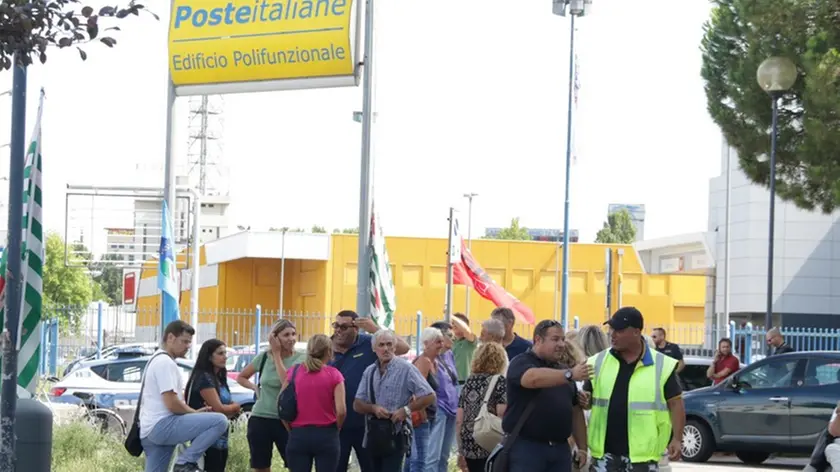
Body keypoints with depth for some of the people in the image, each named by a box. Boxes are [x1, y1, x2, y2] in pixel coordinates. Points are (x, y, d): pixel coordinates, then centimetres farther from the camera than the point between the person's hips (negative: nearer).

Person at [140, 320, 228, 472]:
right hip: (162, 426, -11)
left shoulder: (157, 361, 24)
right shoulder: (165, 363, -10)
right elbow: (172, 404, -17)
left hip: (150, 430, 11)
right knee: (219, 421, -18)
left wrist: (194, 412, 18)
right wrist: (195, 412, 0)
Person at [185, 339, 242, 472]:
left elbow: (225, 406, 14)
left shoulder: (219, 379, 16)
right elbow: (218, 408, -18)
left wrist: (232, 409, -9)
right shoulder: (204, 378, -13)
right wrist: (234, 407, 0)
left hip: (221, 441, 10)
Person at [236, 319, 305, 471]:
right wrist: (255, 387, 0)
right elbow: (241, 377, 18)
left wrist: (277, 354, -14)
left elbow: (287, 382, -22)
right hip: (260, 420, 3)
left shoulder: (300, 359, -5)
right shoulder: (264, 357, 3)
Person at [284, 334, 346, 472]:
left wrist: (291, 430, 11)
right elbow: (341, 410, -10)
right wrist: (335, 429, 8)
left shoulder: (294, 371, 2)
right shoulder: (333, 374, -3)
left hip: (298, 435, 1)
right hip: (326, 436, -1)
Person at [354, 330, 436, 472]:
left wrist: (406, 410, -17)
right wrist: (373, 408, -12)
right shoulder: (369, 371, 10)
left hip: (395, 434, -6)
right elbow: (357, 404, 8)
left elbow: (429, 396, -9)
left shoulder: (405, 368, -7)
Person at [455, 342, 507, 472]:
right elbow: (502, 417, -13)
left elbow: (459, 421, 12)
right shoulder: (500, 382, -3)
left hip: (469, 449, 5)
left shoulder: (469, 382, 13)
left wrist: (461, 451, 17)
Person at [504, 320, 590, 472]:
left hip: (560, 449, 7)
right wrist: (570, 374, -39)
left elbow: (576, 411, 21)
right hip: (526, 446, -7)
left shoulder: (562, 370, 19)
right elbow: (534, 378, -28)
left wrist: (582, 447, 13)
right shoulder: (522, 363, -3)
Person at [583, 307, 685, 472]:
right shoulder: (598, 363, 6)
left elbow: (675, 403, 2)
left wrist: (677, 438, -6)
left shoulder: (662, 365, -2)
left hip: (642, 453, -3)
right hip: (605, 452, 3)